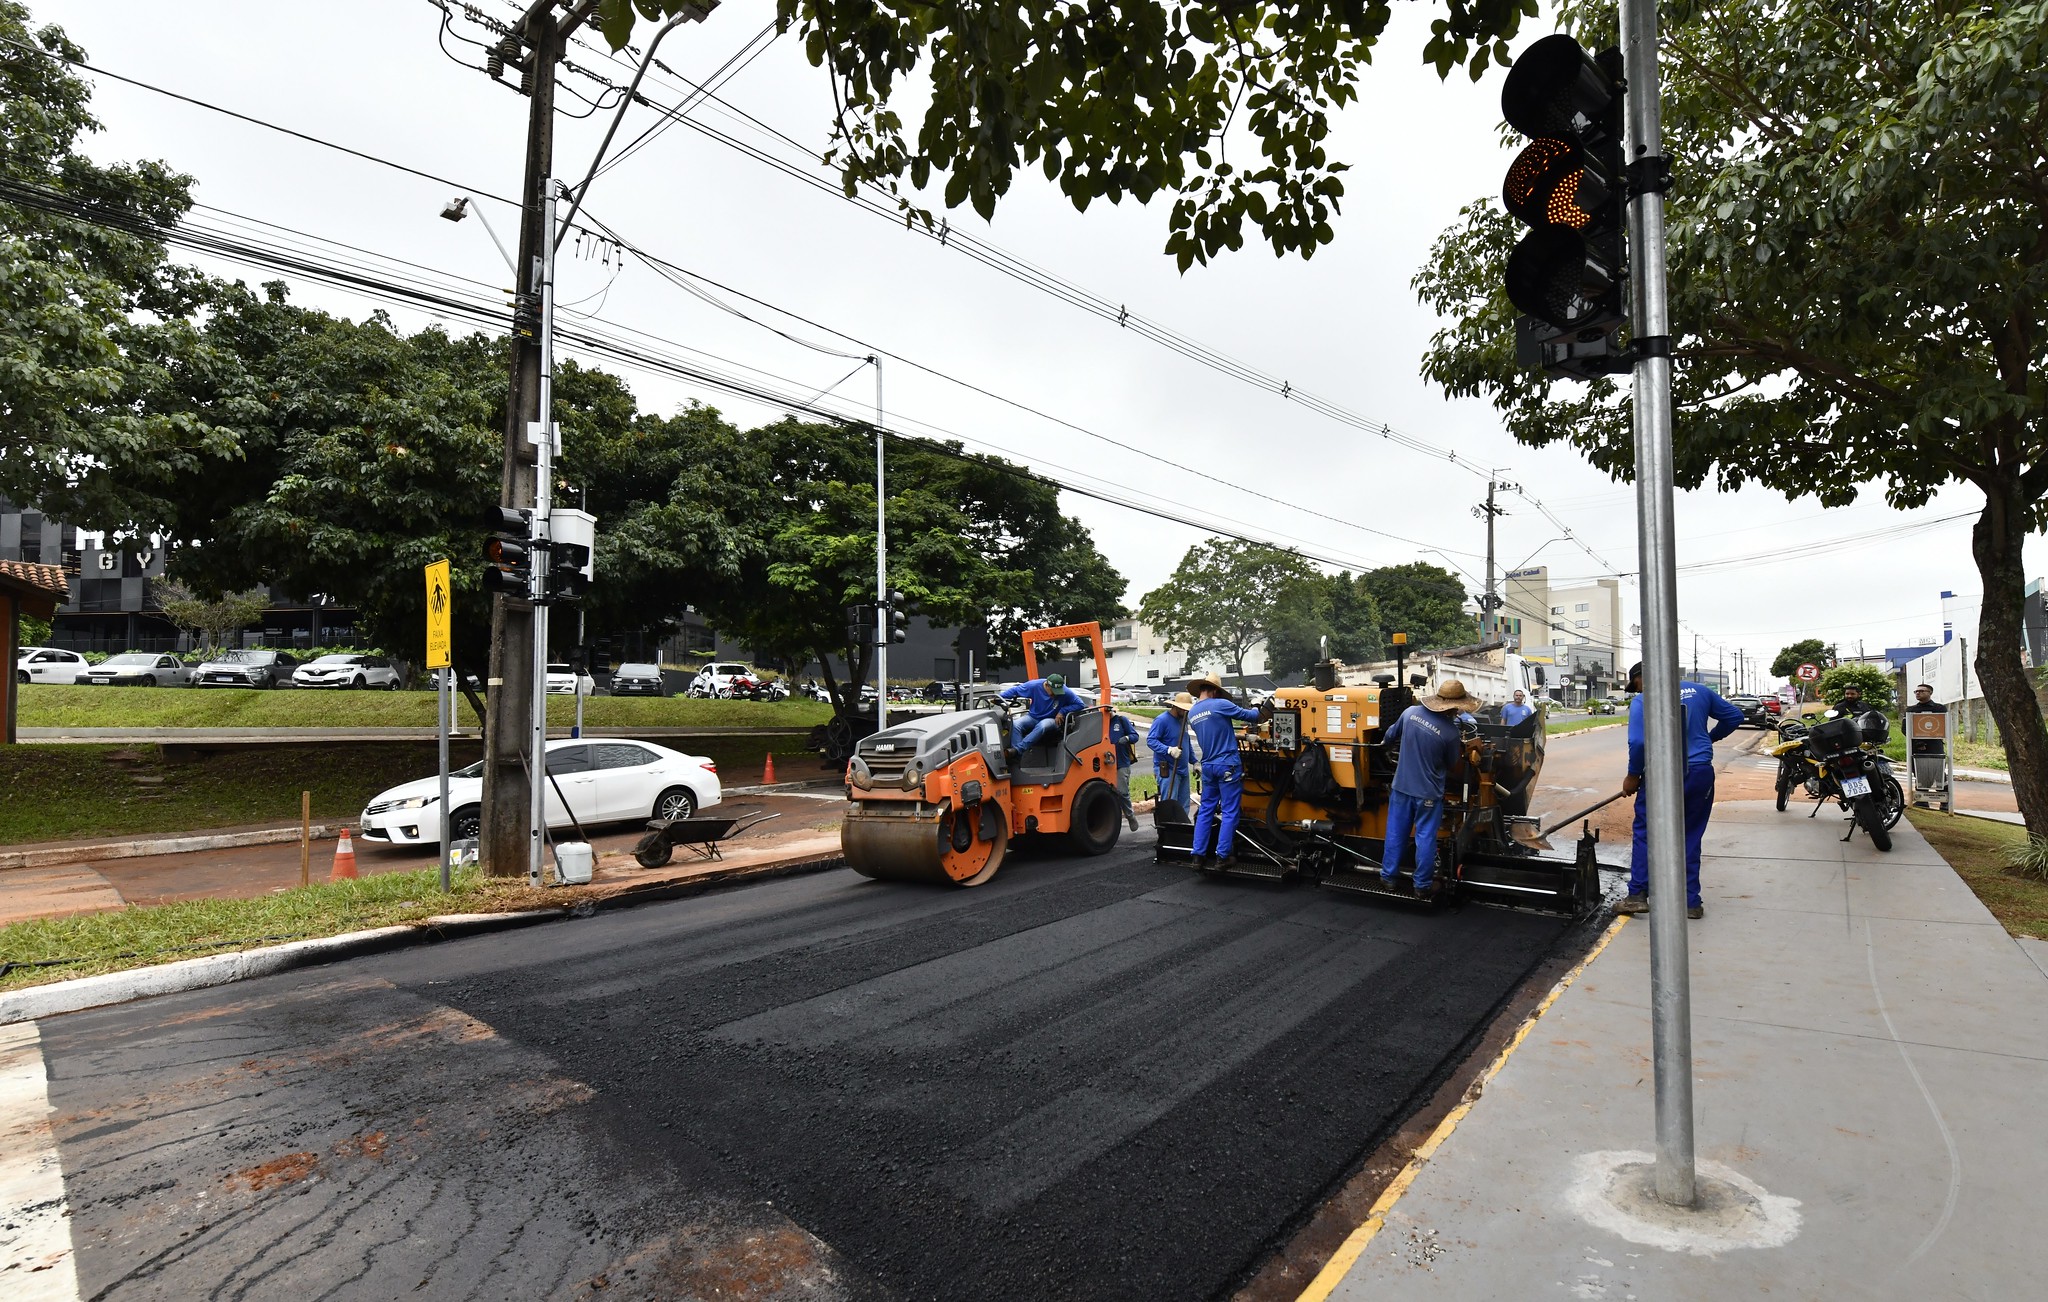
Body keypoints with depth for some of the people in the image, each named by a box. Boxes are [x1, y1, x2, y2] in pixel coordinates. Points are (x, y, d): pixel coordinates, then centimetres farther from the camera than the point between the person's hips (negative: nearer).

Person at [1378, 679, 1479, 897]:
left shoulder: (1411, 712, -6)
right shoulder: (1451, 732, -18)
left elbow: (1391, 734, 11)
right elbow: (1450, 763, -1)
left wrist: (1384, 743, 34)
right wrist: (1460, 744, 16)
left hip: (1402, 786, 4)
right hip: (1428, 792, -4)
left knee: (1396, 832, 14)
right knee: (1425, 838, 8)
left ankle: (1388, 876, 23)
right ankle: (1422, 885, 17)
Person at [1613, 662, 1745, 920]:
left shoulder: (1642, 701, -6)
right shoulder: (1698, 691, 9)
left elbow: (1638, 742, -17)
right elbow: (1734, 716, 15)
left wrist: (1633, 776, -5)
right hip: (1701, 773, 5)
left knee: (1645, 833, 9)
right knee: (1690, 838, 13)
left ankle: (1638, 895, 7)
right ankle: (1691, 902, 16)